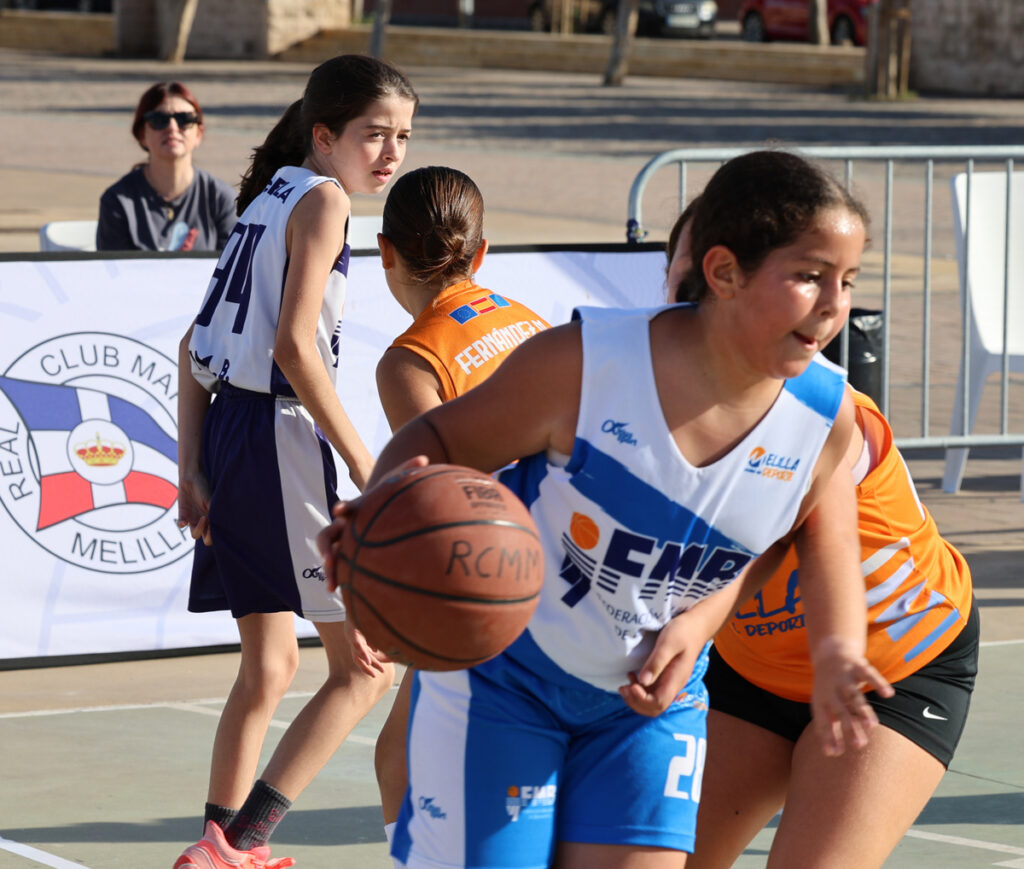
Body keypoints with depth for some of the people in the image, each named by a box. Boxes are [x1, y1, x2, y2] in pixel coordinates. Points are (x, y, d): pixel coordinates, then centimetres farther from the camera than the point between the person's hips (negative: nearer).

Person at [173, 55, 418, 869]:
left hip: (224, 430, 9)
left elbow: (196, 344, 16)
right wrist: (365, 462, -17)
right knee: (367, 663, -3)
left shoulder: (268, 200, 17)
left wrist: (191, 470, 14)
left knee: (269, 664, 20)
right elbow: (293, 344, -18)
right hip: (280, 433, -9)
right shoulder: (322, 199, -8)